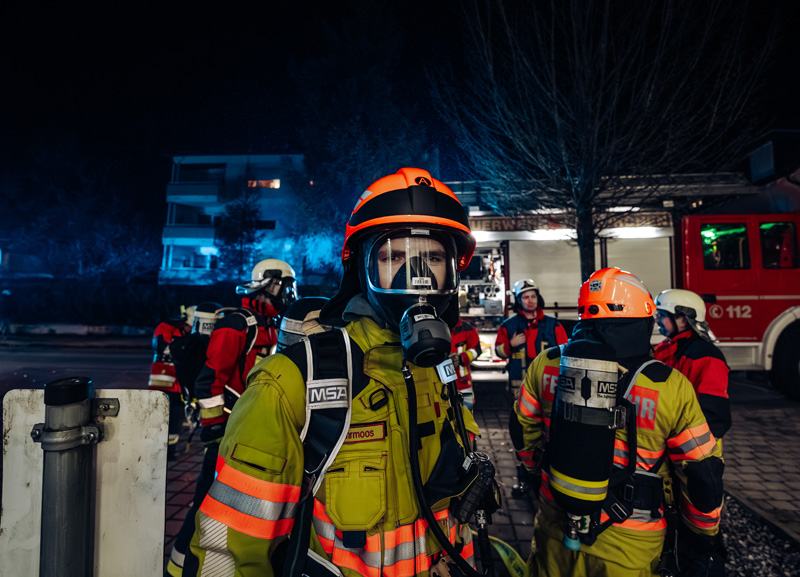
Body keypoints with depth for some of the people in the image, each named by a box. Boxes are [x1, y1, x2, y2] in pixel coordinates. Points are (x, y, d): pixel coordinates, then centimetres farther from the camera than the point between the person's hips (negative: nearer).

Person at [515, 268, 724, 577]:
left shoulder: (545, 366, -10)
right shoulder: (671, 387, -19)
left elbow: (525, 428, 5)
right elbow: (702, 473, -8)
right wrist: (704, 533, 10)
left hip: (555, 527, 3)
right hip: (628, 550, -2)